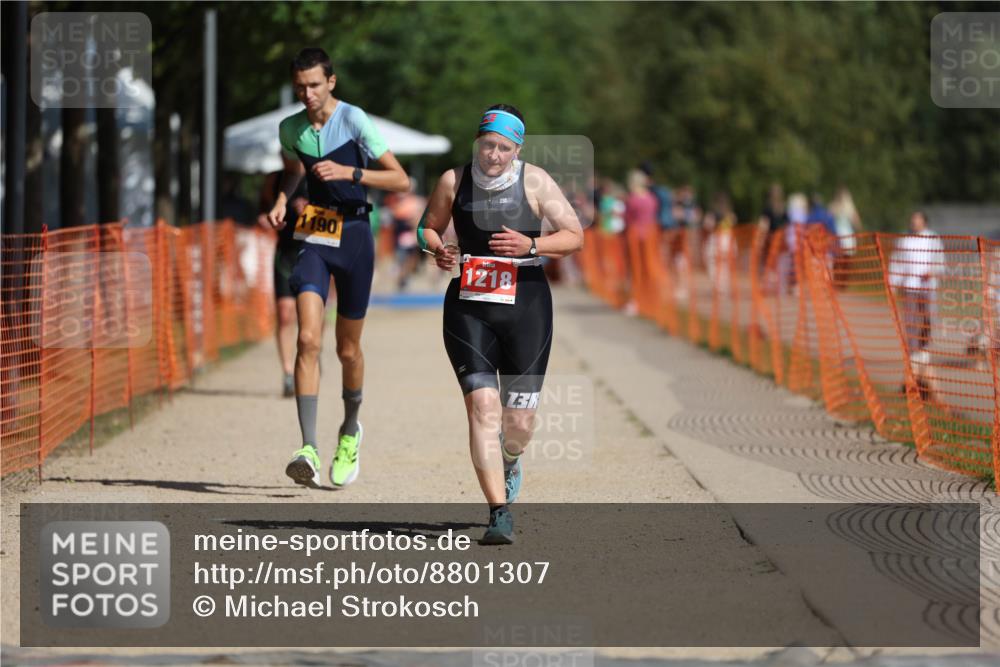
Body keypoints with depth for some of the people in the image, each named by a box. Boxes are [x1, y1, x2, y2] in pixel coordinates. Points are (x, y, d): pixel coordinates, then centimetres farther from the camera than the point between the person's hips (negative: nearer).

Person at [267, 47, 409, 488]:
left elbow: (400, 180, -11)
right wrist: (282, 199, 6)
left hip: (354, 235, -2)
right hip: (314, 236, 2)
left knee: (348, 349, 8)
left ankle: (351, 430, 38)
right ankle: (308, 450, -24)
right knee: (307, 340, -17)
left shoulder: (354, 120, -11)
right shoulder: (290, 128, 3)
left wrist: (349, 172, -23)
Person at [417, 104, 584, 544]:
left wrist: (531, 246, -18)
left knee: (519, 420, 4)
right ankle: (499, 514, -15)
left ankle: (509, 462, 43)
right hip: (469, 307, 0)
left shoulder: (534, 182, -2)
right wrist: (437, 250, -6)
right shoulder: (453, 181, 3)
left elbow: (575, 236, -1)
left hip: (526, 308, 0)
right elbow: (428, 227, 17)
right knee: (482, 407, -15)